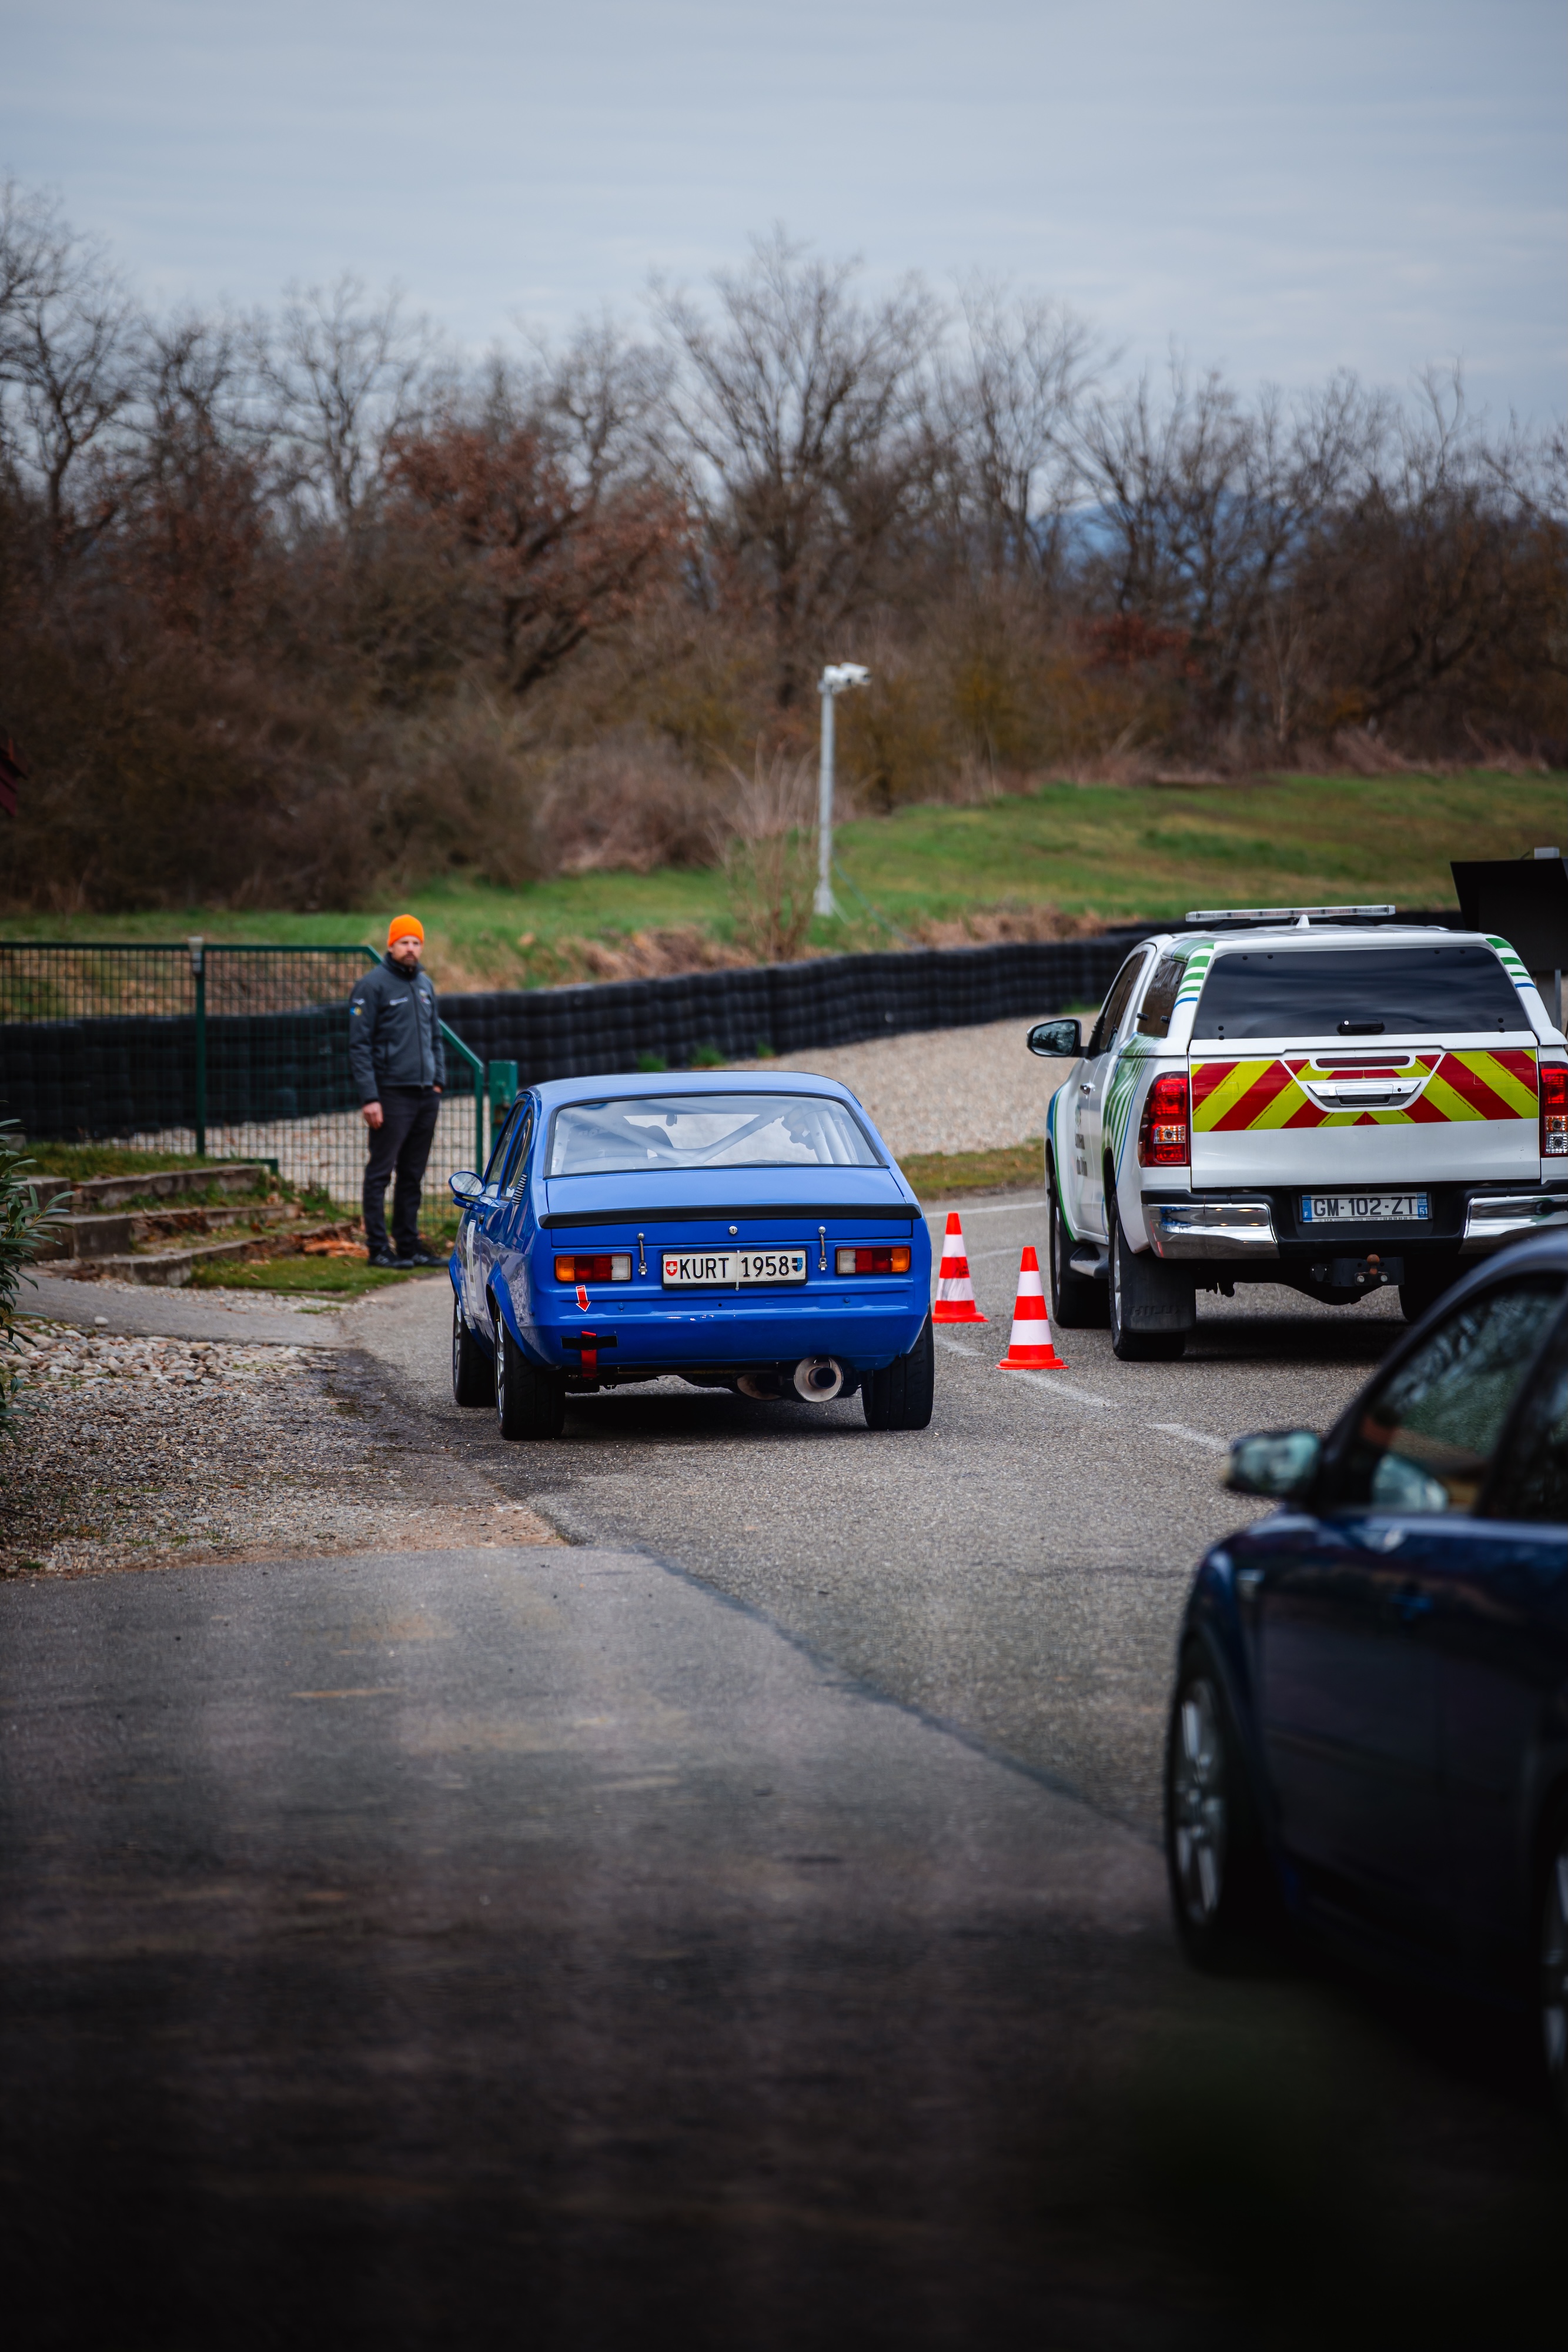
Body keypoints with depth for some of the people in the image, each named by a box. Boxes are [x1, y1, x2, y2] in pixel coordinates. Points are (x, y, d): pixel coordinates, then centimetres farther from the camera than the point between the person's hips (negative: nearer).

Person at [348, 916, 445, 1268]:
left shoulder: (425, 985, 16)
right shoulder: (373, 986, -6)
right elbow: (359, 1045, -9)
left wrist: (438, 1080, 13)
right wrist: (369, 1097, -15)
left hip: (425, 1095, 7)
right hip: (392, 1093, -7)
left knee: (413, 1175, 10)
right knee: (380, 1172, -5)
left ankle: (409, 1244, 16)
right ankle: (378, 1248, -4)